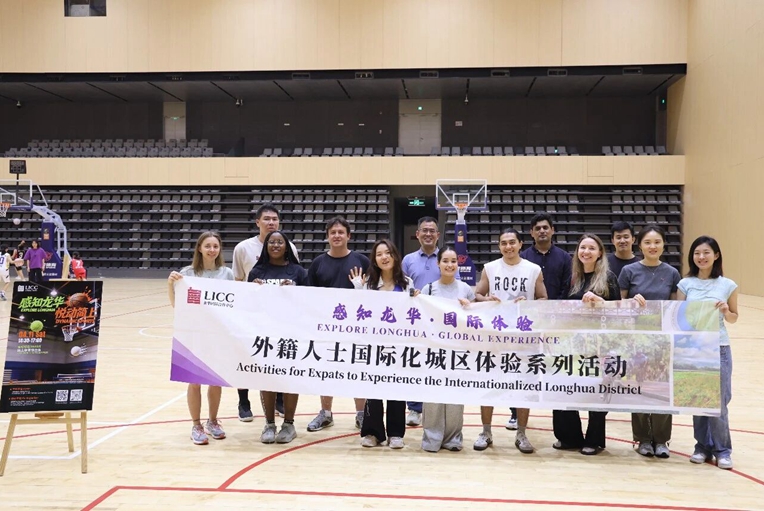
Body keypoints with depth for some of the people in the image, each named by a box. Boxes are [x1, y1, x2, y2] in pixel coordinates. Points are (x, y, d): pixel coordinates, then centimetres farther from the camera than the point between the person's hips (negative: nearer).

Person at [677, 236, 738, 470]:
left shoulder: (728, 285, 1)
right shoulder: (685, 284, 3)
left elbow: (734, 318, 10)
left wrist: (726, 311, -10)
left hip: (718, 349, -1)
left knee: (718, 402, -1)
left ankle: (722, 450, 14)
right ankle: (702, 446, 21)